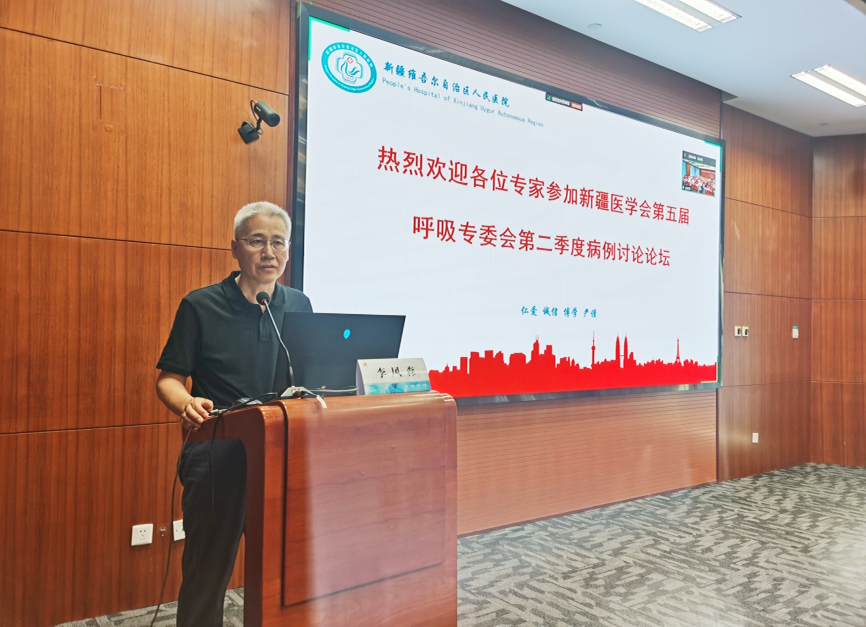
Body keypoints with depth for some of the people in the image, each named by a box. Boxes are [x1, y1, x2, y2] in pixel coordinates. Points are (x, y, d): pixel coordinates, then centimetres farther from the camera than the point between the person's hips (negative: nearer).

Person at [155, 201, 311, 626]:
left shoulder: (300, 306, 8)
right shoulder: (200, 305, -3)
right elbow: (169, 378, -1)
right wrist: (187, 405, -22)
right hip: (218, 455, -3)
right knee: (207, 572, 6)